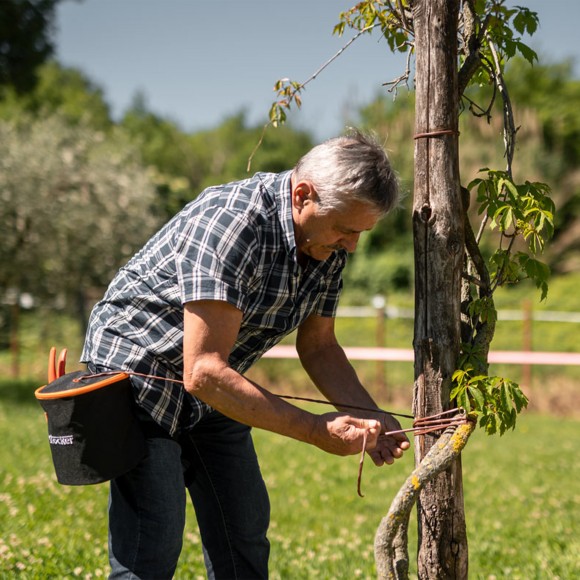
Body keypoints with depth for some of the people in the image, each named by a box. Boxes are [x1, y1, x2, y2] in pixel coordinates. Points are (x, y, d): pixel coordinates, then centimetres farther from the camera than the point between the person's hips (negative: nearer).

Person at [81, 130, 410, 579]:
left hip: (211, 389, 8)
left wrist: (371, 417, -11)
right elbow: (204, 372, -34)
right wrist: (315, 430, -31)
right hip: (138, 369, -8)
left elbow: (318, 346, 6)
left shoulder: (329, 245, -6)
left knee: (244, 531, 11)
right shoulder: (232, 225, -33)